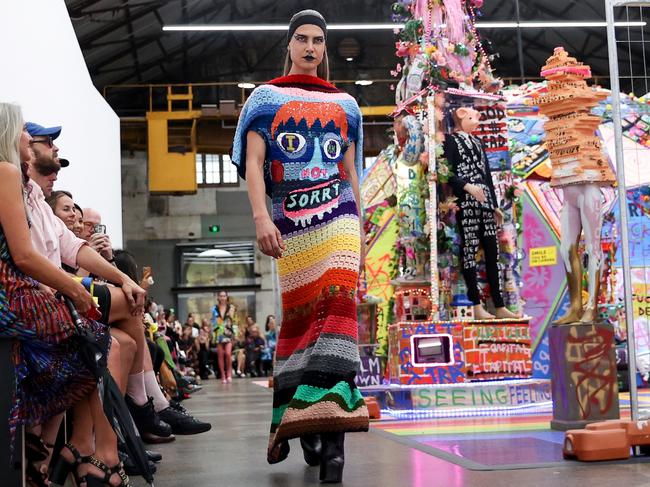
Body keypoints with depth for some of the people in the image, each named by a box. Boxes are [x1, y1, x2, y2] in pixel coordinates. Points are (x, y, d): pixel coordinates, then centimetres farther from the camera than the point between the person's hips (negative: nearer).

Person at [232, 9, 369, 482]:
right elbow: (252, 163, 0)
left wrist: (359, 229, 13)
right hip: (290, 221, 0)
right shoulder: (266, 97, 12)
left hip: (337, 214, 1)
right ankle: (300, 417, 13)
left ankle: (329, 416, -20)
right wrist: (261, 217, -15)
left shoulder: (345, 104, 18)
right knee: (298, 313, 2)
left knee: (338, 301, -16)